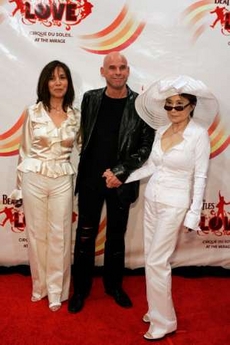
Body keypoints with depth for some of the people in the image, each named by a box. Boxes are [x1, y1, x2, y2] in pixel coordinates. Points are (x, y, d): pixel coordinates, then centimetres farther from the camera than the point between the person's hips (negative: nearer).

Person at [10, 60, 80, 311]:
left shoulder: (75, 115, 4)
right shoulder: (33, 112, -1)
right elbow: (25, 149, 3)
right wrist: (20, 184, 4)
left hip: (62, 180, 1)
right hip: (34, 178, -1)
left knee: (59, 236, 5)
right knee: (37, 234, 9)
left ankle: (56, 290, 21)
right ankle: (39, 286, 29)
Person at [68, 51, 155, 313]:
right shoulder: (90, 99, 1)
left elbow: (147, 146, -7)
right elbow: (83, 136, 8)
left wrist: (121, 171, -16)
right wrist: (84, 169, 3)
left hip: (121, 182, -1)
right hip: (90, 179, 1)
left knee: (116, 236, 15)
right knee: (85, 236, 10)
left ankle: (113, 285, 35)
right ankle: (80, 288, 28)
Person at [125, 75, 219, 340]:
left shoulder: (199, 134, -13)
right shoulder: (161, 130, 4)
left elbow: (200, 177, -11)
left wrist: (193, 215, -12)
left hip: (174, 204, -6)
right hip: (151, 199, 6)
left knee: (157, 262, -3)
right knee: (151, 259, 13)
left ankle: (164, 321, 15)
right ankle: (156, 309, 31)